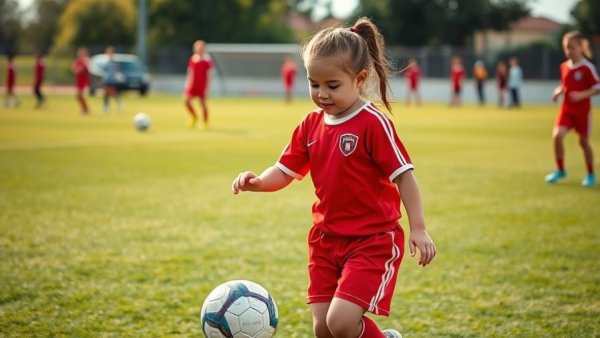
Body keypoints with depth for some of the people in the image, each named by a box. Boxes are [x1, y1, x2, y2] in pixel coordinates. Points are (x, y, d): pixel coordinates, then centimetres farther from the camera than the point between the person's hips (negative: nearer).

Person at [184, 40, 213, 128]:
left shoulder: (207, 60, -8)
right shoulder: (192, 59, 7)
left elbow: (209, 74, -7)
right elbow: (190, 73, 14)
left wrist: (207, 87, -11)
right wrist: (188, 83, 11)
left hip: (202, 86, -5)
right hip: (193, 85, 5)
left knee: (203, 103, -1)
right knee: (186, 100, -5)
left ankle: (205, 122, 11)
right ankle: (194, 117, 17)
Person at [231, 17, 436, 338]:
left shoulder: (373, 124, -14)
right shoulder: (311, 125, 5)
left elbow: (404, 175, -13)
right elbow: (285, 171, 7)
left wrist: (418, 229, -17)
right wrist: (256, 182, -14)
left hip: (372, 241, -6)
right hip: (327, 239, 7)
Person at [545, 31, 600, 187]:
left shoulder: (587, 67, -13)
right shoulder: (564, 66, 4)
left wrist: (582, 95, -25)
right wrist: (559, 91, -3)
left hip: (582, 110, -4)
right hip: (566, 108, 4)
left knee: (584, 141, 5)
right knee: (557, 135, -13)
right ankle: (560, 170, 4)